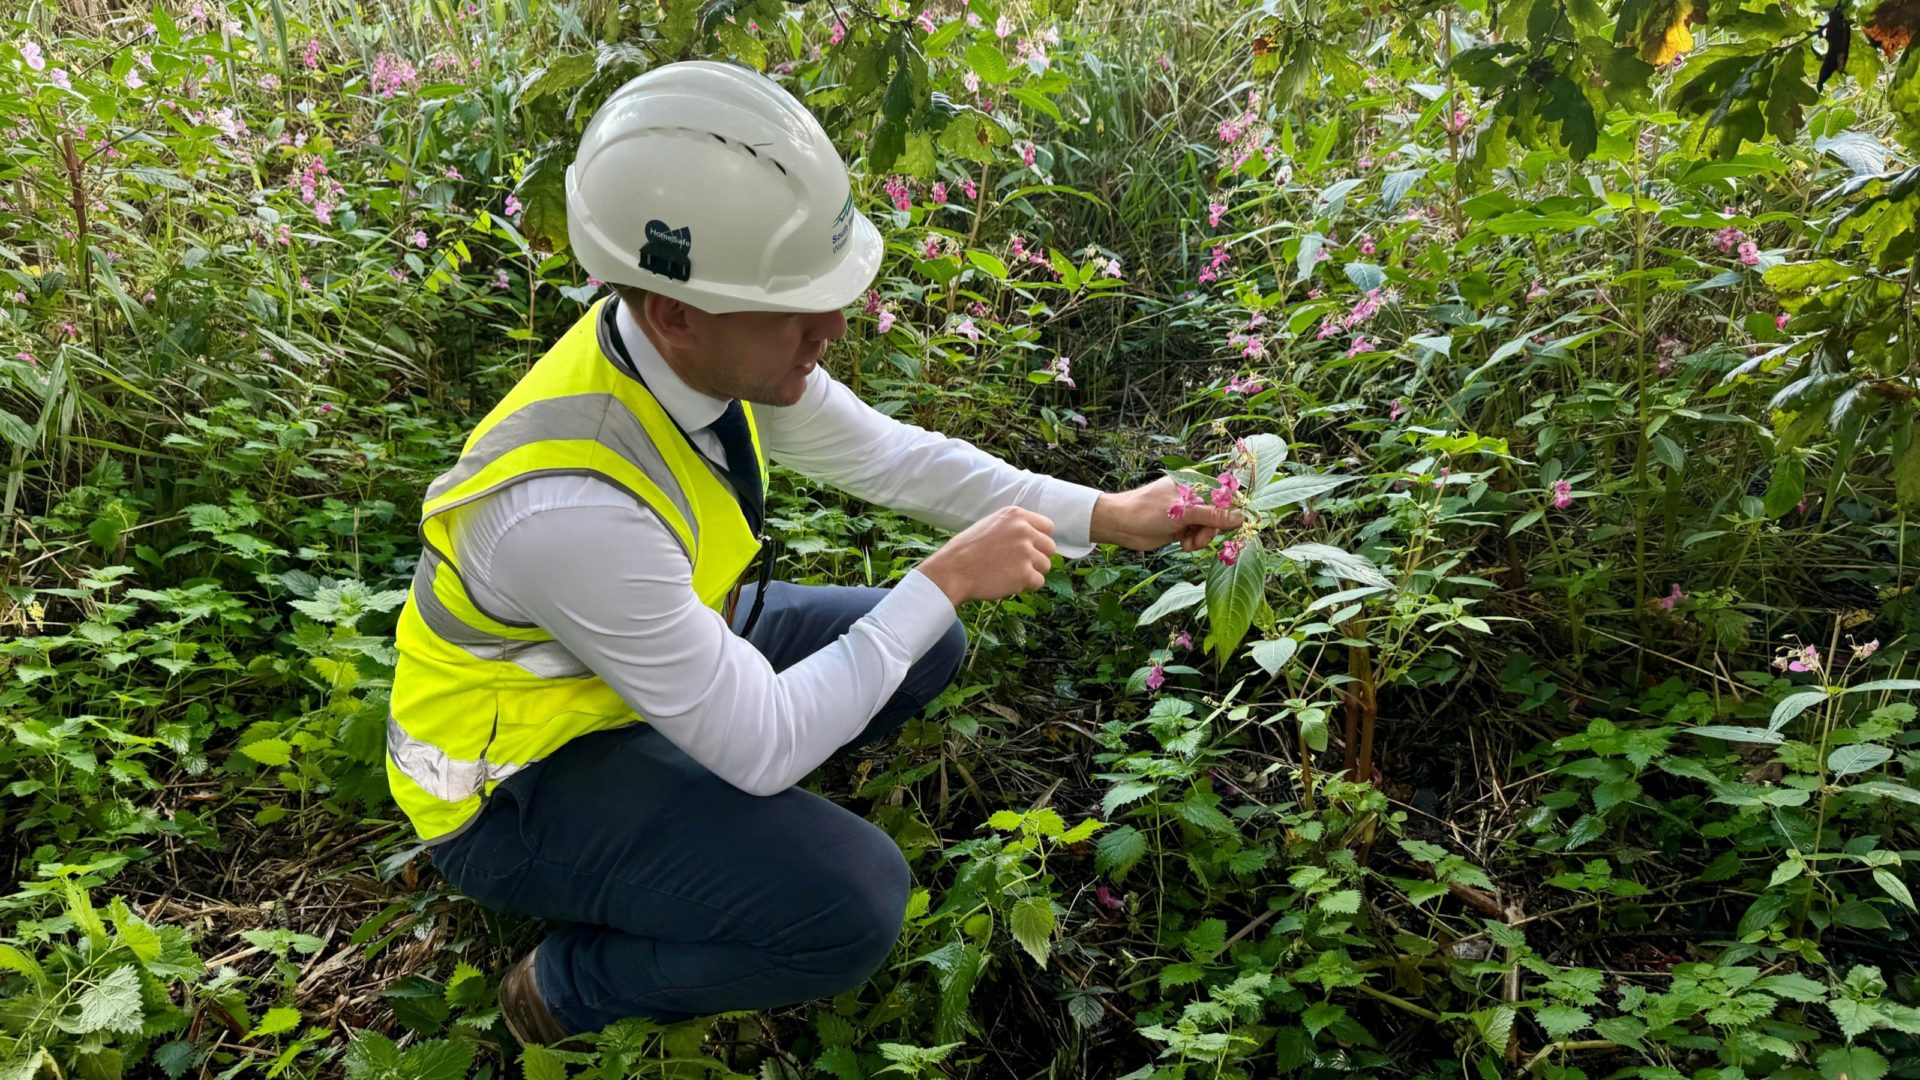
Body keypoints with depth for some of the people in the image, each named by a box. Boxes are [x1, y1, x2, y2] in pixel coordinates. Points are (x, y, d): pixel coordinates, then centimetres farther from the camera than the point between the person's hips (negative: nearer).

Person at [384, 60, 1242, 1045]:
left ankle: (694, 818, 13)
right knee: (854, 900, -25)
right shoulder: (570, 509, -40)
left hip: (655, 660, 8)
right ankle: (569, 986, 1)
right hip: (521, 779, -7)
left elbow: (886, 456, -1)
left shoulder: (713, 343, -17)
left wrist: (1105, 516, -4)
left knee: (923, 651, 6)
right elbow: (763, 748, -30)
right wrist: (944, 582, -25)